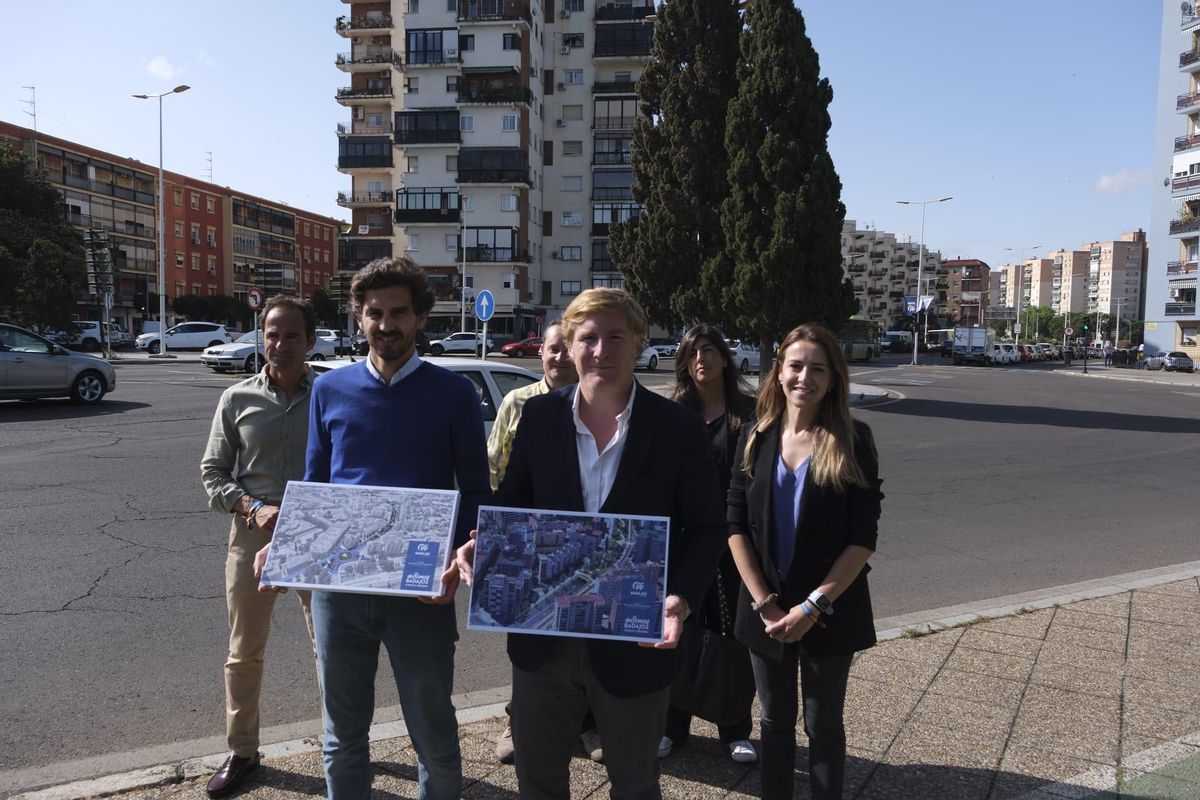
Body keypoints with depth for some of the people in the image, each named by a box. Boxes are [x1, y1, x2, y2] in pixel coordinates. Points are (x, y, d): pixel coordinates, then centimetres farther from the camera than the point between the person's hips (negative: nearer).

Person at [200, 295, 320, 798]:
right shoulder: (237, 399, 0)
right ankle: (241, 752, 31)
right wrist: (253, 507, -13)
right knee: (244, 653, 12)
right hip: (252, 534, 2)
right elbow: (213, 472, 3)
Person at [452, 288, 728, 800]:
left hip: (635, 642, -2)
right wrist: (481, 545, -13)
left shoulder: (680, 428, -10)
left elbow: (706, 528, -5)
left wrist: (683, 598, -21)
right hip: (544, 636, 2)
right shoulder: (539, 415, -3)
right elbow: (512, 502, 7)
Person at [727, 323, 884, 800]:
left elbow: (863, 538, -11)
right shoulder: (755, 438, -1)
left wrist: (814, 606, -15)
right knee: (775, 721, 17)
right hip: (766, 608, 2)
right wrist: (764, 603, -10)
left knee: (823, 725, 13)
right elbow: (736, 526, -3)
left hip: (830, 610, -2)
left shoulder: (852, 440, -8)